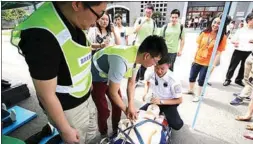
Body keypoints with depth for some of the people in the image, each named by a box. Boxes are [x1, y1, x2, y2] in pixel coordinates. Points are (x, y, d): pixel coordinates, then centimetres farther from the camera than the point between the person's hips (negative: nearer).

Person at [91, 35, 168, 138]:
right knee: (104, 110, -2)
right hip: (96, 78, -7)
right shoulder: (121, 61, -41)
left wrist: (131, 105, -10)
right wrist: (126, 110, -12)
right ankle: (104, 135, 28)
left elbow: (131, 83, -3)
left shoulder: (137, 55, -14)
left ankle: (116, 131, 35)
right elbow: (113, 93, -28)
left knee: (118, 104, 10)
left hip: (108, 75, 7)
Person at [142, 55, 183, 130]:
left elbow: (179, 100, -16)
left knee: (177, 125, -24)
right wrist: (145, 93, -9)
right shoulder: (151, 73, -18)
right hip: (155, 101, 4)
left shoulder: (173, 80, -28)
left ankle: (165, 116, 11)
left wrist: (161, 101, -25)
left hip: (168, 103, -3)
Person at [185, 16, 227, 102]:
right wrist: (193, 58, 4)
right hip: (197, 60, 4)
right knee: (192, 76, 16)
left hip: (208, 63, -3)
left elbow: (218, 53, -12)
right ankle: (190, 90, 42)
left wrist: (213, 65, -15)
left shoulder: (222, 37, -11)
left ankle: (198, 95, 31)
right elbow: (198, 46, 2)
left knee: (201, 80, 8)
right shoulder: (204, 33, -3)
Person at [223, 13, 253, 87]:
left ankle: (238, 80, 32)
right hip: (238, 51, -3)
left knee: (244, 67, 15)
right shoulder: (240, 30, -4)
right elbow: (233, 40, 0)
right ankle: (228, 79, 19)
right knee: (232, 66, 4)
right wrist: (235, 43, -21)